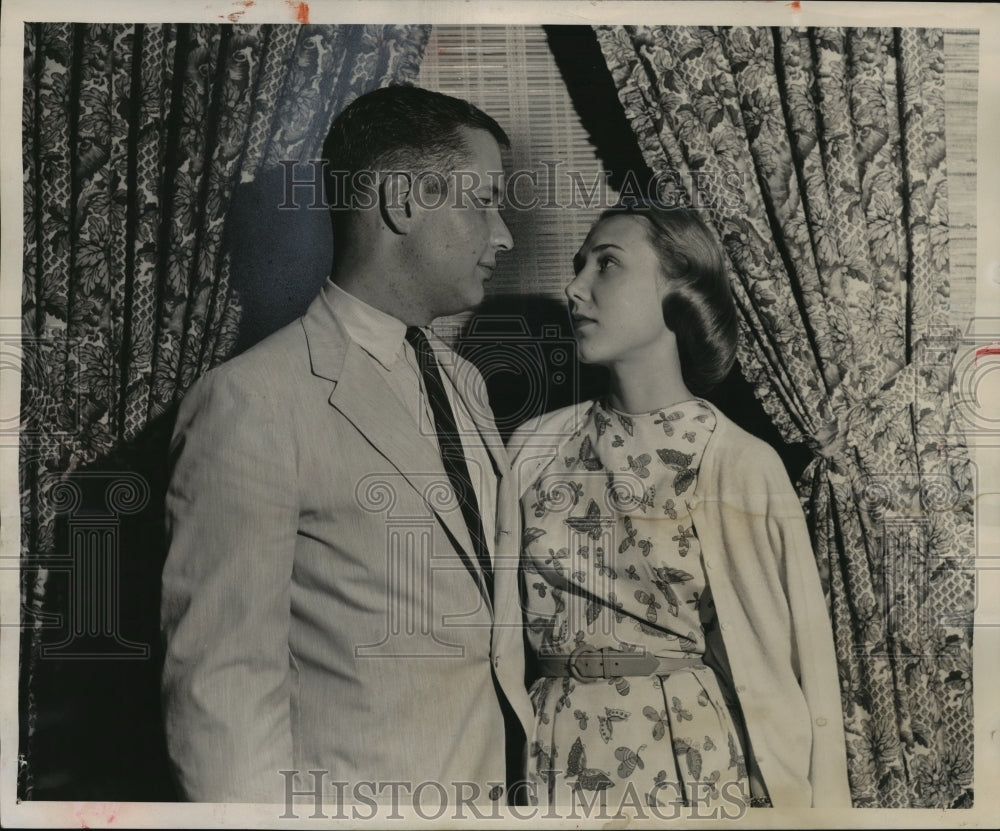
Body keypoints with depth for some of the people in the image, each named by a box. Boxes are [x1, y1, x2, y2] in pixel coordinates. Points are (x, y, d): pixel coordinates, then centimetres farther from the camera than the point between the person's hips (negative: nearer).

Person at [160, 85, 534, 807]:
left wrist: (518, 748, 7)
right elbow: (222, 684, -18)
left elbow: (495, 581, 10)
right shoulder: (252, 403, -19)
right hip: (362, 794, -6)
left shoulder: (464, 382, 7)